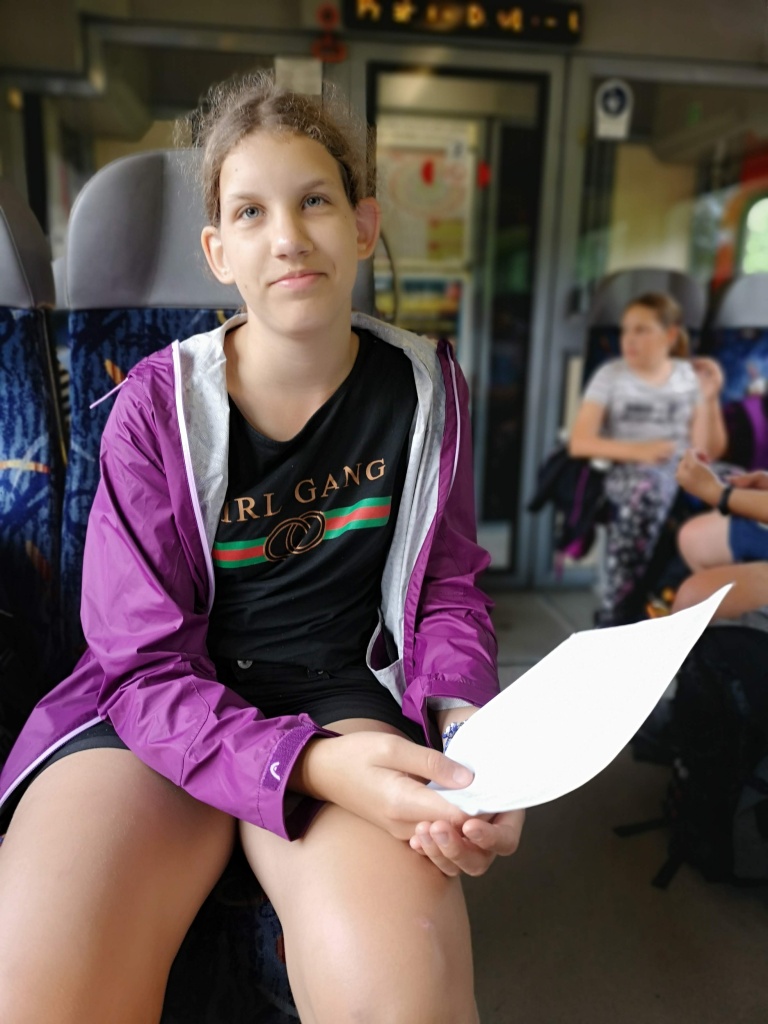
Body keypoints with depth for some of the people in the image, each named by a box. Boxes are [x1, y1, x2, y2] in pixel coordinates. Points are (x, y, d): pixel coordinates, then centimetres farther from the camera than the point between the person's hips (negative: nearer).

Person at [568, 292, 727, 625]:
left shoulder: (690, 377, 9)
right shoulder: (610, 375, 3)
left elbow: (709, 451, 3)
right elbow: (579, 443, -6)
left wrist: (709, 399, -9)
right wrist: (637, 450, -18)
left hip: (683, 474, 3)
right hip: (625, 474, -3)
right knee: (648, 485, -38)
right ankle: (617, 616, -33)